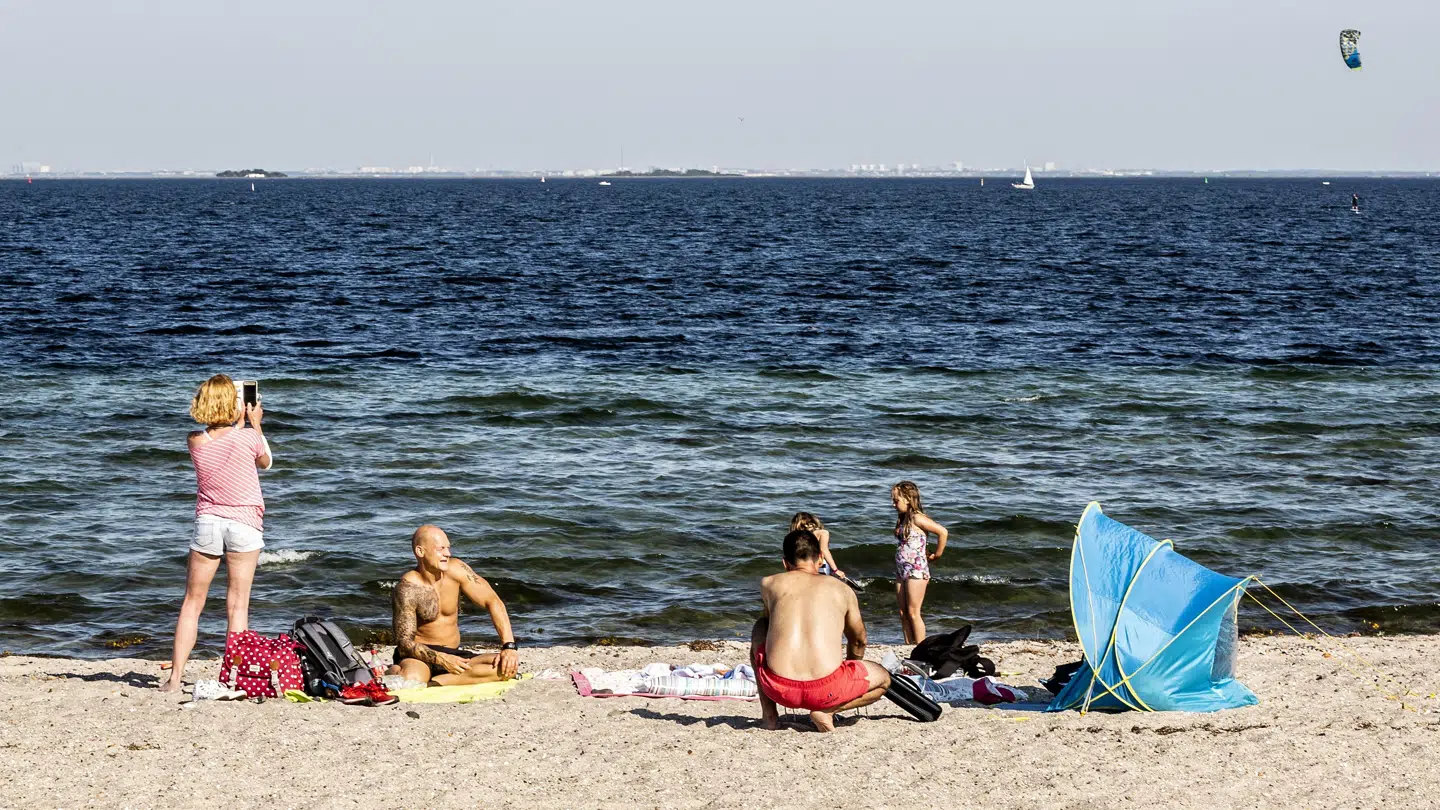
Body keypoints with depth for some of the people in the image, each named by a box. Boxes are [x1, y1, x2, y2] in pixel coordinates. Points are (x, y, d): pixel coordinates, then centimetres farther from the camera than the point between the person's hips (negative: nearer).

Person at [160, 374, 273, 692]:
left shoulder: (196, 442, -3)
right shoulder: (247, 437, -11)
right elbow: (265, 462, 11)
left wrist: (239, 423, 28)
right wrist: (255, 424, 23)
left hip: (207, 522, 2)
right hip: (244, 523, -2)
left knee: (192, 603, 9)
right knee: (237, 605, 1)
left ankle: (175, 677, 5)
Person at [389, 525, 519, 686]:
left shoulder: (455, 569, -4)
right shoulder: (407, 589, -17)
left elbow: (493, 602, -2)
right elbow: (405, 644, -19)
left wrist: (509, 646, -14)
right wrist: (440, 659, -37)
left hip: (453, 654, 6)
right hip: (420, 656, -6)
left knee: (508, 667, -21)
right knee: (412, 678, -43)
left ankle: (435, 683, -22)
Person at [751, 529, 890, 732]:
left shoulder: (769, 584, 13)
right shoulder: (841, 589, 16)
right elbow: (858, 641, 34)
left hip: (778, 689, 2)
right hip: (826, 691, -2)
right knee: (883, 679, 30)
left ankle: (768, 713, 23)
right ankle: (826, 711, 3)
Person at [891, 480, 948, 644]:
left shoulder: (917, 518, -14)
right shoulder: (903, 519, 12)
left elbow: (943, 532, -20)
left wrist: (937, 555, -10)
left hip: (916, 571, -9)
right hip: (901, 572, 9)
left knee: (913, 613, -7)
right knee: (903, 613, 8)